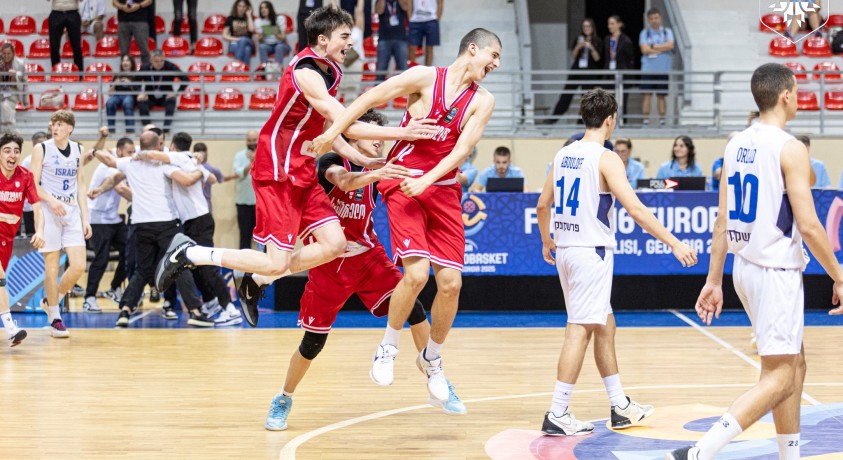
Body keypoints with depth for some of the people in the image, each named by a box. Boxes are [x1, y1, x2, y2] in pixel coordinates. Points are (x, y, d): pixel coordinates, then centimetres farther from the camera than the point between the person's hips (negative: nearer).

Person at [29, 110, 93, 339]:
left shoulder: (78, 150, 11)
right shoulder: (41, 149, -1)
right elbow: (33, 185, -4)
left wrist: (85, 217, 8)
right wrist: (51, 201, -21)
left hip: (72, 212, 4)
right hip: (48, 212, -4)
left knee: (79, 266, -5)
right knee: (52, 266, -2)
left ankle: (50, 301, 19)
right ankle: (54, 318, 8)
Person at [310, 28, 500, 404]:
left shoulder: (482, 101, 3)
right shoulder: (425, 77, -6)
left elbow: (463, 148, -8)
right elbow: (371, 98, -3)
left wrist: (425, 181, -20)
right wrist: (334, 132, -9)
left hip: (443, 190, 4)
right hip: (403, 184, -4)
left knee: (450, 282, -2)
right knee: (416, 274, -19)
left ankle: (432, 358, 20)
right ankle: (388, 348, 4)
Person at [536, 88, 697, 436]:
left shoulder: (563, 155, 9)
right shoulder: (605, 159, -13)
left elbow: (543, 205, 17)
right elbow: (635, 209, -20)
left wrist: (547, 241, 34)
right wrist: (675, 244, -19)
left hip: (565, 249, 8)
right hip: (591, 251, -8)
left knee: (604, 325, 17)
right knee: (579, 330, -6)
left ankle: (620, 407, 24)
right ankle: (557, 415, -7)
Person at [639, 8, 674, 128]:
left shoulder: (667, 32, 8)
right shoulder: (645, 33, 6)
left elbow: (670, 45, -8)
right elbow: (644, 49, -7)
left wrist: (653, 46, -7)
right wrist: (662, 49, -6)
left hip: (663, 69, 1)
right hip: (648, 69, -1)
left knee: (661, 96, 4)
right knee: (647, 95, -5)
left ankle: (662, 121, 7)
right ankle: (646, 121, -4)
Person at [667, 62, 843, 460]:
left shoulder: (736, 145, 8)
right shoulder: (790, 149, -15)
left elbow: (723, 221, 10)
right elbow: (808, 226, -18)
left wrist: (714, 281, 13)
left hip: (746, 267, 9)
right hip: (776, 272, -9)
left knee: (794, 365, 19)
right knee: (778, 378, -7)